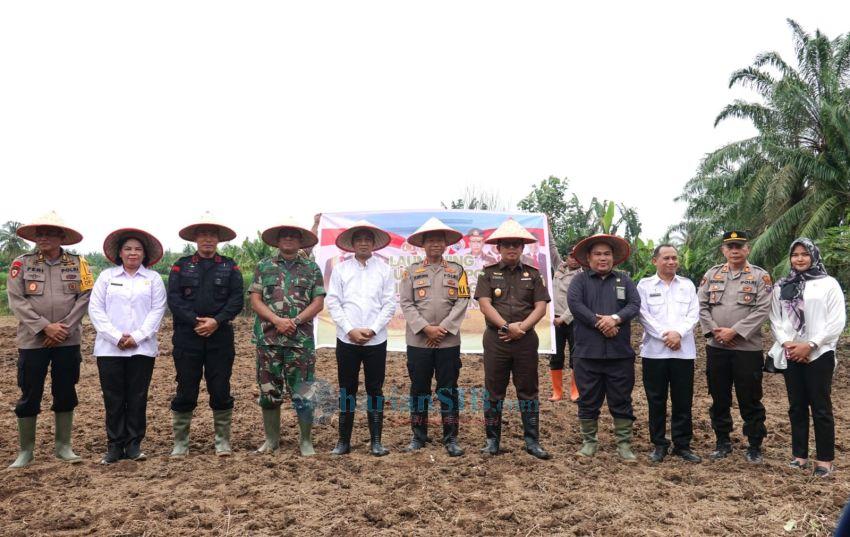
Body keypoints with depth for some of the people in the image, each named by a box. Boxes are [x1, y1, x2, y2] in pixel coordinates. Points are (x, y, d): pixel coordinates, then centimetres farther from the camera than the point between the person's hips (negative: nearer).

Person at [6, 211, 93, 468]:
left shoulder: (78, 263, 3)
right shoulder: (21, 263, 1)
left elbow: (85, 297, -3)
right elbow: (16, 300, -5)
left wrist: (63, 329, -11)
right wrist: (45, 327, -14)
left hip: (68, 341, 1)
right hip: (32, 341, -1)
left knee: (65, 394, 9)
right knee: (29, 396, 5)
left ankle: (63, 446, 22)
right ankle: (25, 450, 19)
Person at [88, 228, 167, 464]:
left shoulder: (153, 278, 8)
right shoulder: (106, 276, 10)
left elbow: (157, 310, 1)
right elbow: (95, 309, 2)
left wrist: (137, 337, -11)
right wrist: (116, 337, -9)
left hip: (142, 348, 0)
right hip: (109, 348, 0)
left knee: (137, 398, 3)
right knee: (113, 398, 3)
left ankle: (134, 444, 12)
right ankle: (115, 446, 12)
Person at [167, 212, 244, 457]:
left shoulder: (230, 267, 8)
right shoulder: (181, 265, 8)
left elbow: (237, 300, 0)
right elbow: (174, 299, -2)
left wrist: (216, 321, -14)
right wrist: (196, 322, -14)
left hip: (220, 338, 0)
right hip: (187, 338, 0)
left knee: (220, 391, 4)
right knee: (185, 391, 5)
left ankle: (223, 441, 16)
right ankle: (180, 442, 17)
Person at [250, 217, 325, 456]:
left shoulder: (311, 268, 6)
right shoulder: (264, 266, 8)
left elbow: (318, 302, 0)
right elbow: (255, 301, 2)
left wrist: (295, 321, -13)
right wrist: (277, 320, -13)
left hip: (301, 340, -1)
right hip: (268, 339, 1)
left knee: (302, 392, 0)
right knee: (269, 391, 8)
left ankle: (306, 440, 13)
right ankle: (271, 439, 22)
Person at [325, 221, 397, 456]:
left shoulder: (384, 270, 4)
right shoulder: (340, 269, 4)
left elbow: (390, 304, 0)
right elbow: (333, 303, 0)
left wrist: (372, 330, -10)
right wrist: (350, 330, -9)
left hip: (376, 340, 0)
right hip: (347, 339, 0)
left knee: (375, 390, 7)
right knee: (347, 390, 7)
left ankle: (376, 441, 15)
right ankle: (344, 440, 17)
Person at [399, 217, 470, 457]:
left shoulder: (457, 271, 7)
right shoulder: (412, 271, 6)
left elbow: (461, 303, -1)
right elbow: (406, 304, -1)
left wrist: (442, 328, -10)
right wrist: (426, 328, -12)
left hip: (449, 341, 0)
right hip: (418, 341, 0)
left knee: (449, 390, 4)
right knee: (419, 389, 7)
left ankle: (451, 438, 13)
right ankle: (418, 436, 19)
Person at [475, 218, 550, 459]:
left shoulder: (533, 275, 8)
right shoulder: (488, 274, 4)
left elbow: (541, 307, 0)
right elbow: (485, 305, -7)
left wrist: (521, 327, -14)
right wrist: (506, 327, -17)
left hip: (526, 340, 1)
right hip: (496, 339, -1)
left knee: (528, 391, 7)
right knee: (494, 391, 6)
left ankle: (532, 441, 15)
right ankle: (492, 440, 16)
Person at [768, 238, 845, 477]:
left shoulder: (828, 284, -1)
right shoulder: (781, 286, 10)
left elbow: (837, 321, -6)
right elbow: (775, 319, 8)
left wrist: (810, 345, -14)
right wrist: (786, 343, -9)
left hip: (819, 354, -3)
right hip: (790, 355, 4)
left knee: (821, 408, 0)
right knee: (796, 406, 10)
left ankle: (825, 459, 9)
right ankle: (799, 454, 18)